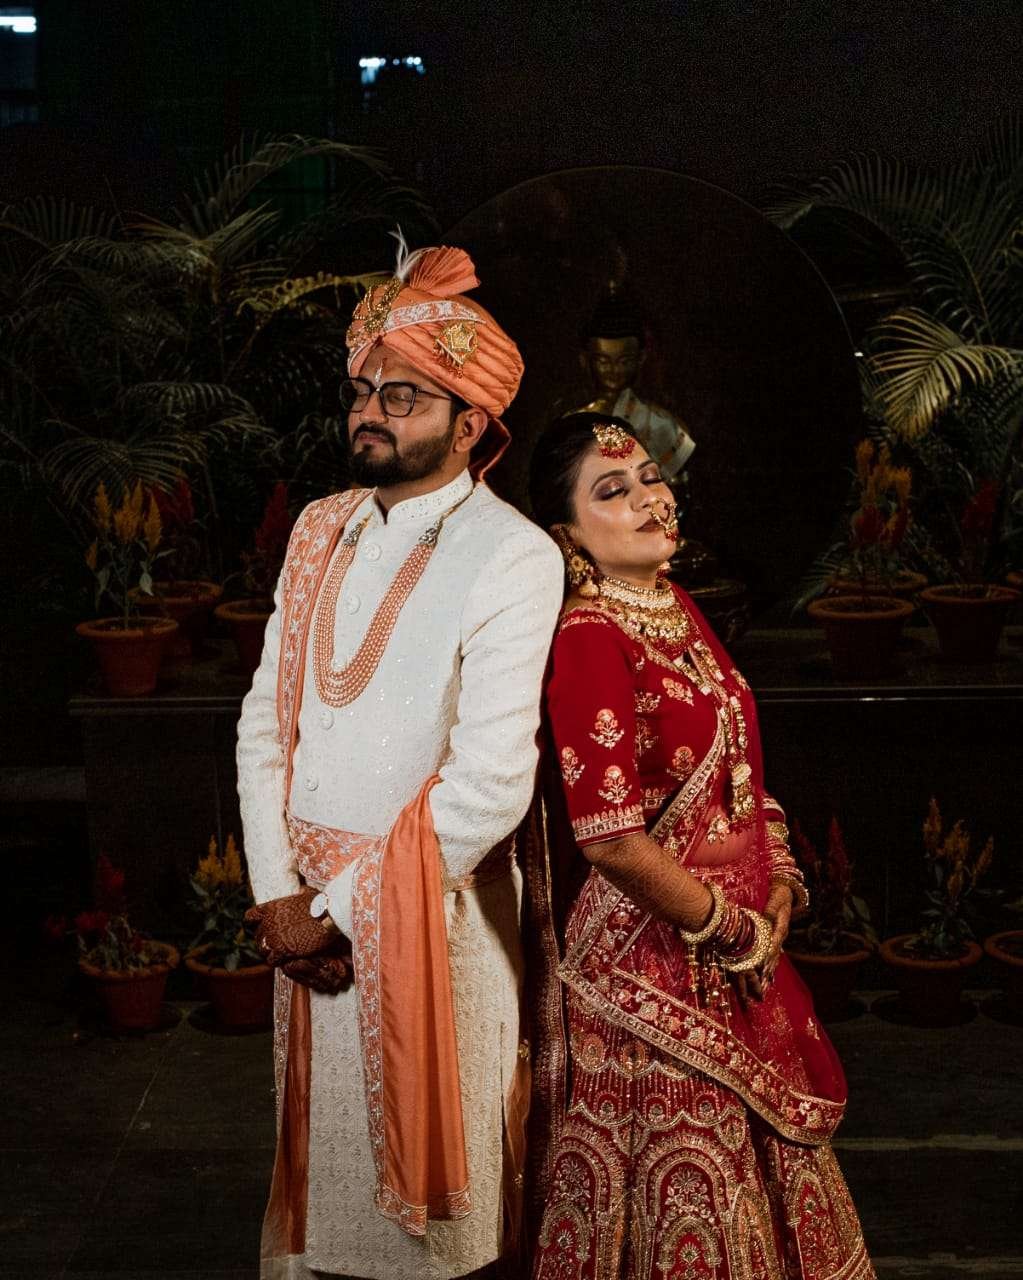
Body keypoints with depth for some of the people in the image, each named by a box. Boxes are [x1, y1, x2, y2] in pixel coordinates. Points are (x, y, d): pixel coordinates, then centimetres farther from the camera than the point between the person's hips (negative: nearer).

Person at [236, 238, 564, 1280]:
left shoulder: (512, 557, -12)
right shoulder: (321, 531, 8)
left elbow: (492, 782, -19)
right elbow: (265, 718, 7)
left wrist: (343, 909, -15)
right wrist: (278, 893, -4)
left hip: (429, 910, -5)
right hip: (305, 906, 5)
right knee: (317, 1160, 16)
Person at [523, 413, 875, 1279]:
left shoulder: (679, 611, 7)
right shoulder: (586, 639, -19)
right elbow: (613, 839, -23)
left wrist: (779, 885, 2)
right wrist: (731, 931, -13)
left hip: (742, 959, 9)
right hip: (651, 964, -8)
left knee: (760, 1162, 19)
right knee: (686, 1185, 3)